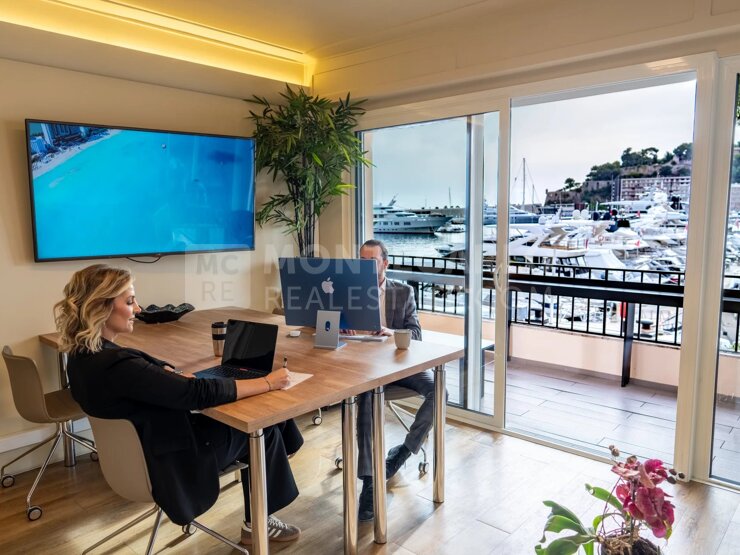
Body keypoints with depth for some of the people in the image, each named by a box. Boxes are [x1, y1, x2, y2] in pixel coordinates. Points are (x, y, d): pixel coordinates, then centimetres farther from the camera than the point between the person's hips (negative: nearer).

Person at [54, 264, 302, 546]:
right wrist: (267, 383, -21)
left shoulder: (83, 355, -5)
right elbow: (201, 393, -31)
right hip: (168, 462, -8)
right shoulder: (118, 367, -34)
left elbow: (156, 372, 9)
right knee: (263, 430, 9)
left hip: (142, 447, 9)